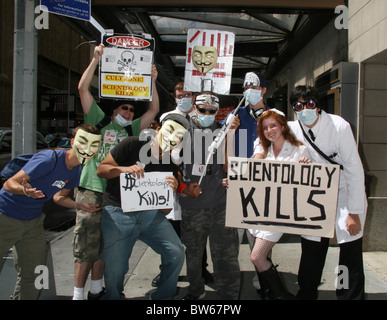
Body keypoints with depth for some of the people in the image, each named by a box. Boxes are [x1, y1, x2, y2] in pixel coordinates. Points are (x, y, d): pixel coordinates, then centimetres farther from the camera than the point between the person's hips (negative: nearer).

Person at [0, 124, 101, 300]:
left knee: (32, 275, 8)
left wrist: (80, 205, -6)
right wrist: (25, 191, -46)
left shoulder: (77, 170, -2)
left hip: (33, 222, 7)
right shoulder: (49, 159, -26)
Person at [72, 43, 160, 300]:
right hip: (92, 190, -4)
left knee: (104, 245, 11)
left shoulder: (131, 130, 16)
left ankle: (96, 290, 24)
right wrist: (96, 60, 0)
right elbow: (83, 89, 0)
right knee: (86, 245, -5)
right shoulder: (100, 122, 5)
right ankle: (78, 294, 5)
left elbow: (154, 110, 16)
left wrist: (152, 81, 12)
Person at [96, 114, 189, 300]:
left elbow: (165, 211, 8)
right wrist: (125, 169, -19)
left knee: (176, 253, -7)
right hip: (118, 212, -4)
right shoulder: (133, 145, -4)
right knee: (114, 269, -8)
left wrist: (171, 191, -13)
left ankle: (161, 297, 17)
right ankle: (113, 297, 26)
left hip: (150, 213, 4)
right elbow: (101, 169, -2)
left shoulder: (171, 166, 7)